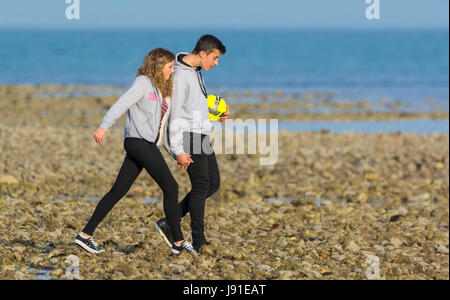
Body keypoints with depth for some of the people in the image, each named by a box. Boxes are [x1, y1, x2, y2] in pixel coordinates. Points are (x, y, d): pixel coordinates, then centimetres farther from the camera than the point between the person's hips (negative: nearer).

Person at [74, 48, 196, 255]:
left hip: (148, 145, 9)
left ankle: (85, 235, 7)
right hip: (140, 142, -9)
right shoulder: (143, 82, -7)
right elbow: (122, 104, -19)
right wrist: (104, 126, -31)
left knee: (118, 191, 7)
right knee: (170, 187, -6)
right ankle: (178, 242, -2)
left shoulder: (162, 89, 20)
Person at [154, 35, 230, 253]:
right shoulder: (181, 76, -17)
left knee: (213, 184, 9)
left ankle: (169, 223, 11)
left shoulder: (195, 71, 13)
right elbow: (174, 115, -19)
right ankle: (198, 240, -4)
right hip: (188, 137, -10)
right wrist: (178, 152, -21)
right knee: (201, 185, -9)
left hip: (201, 137, 10)